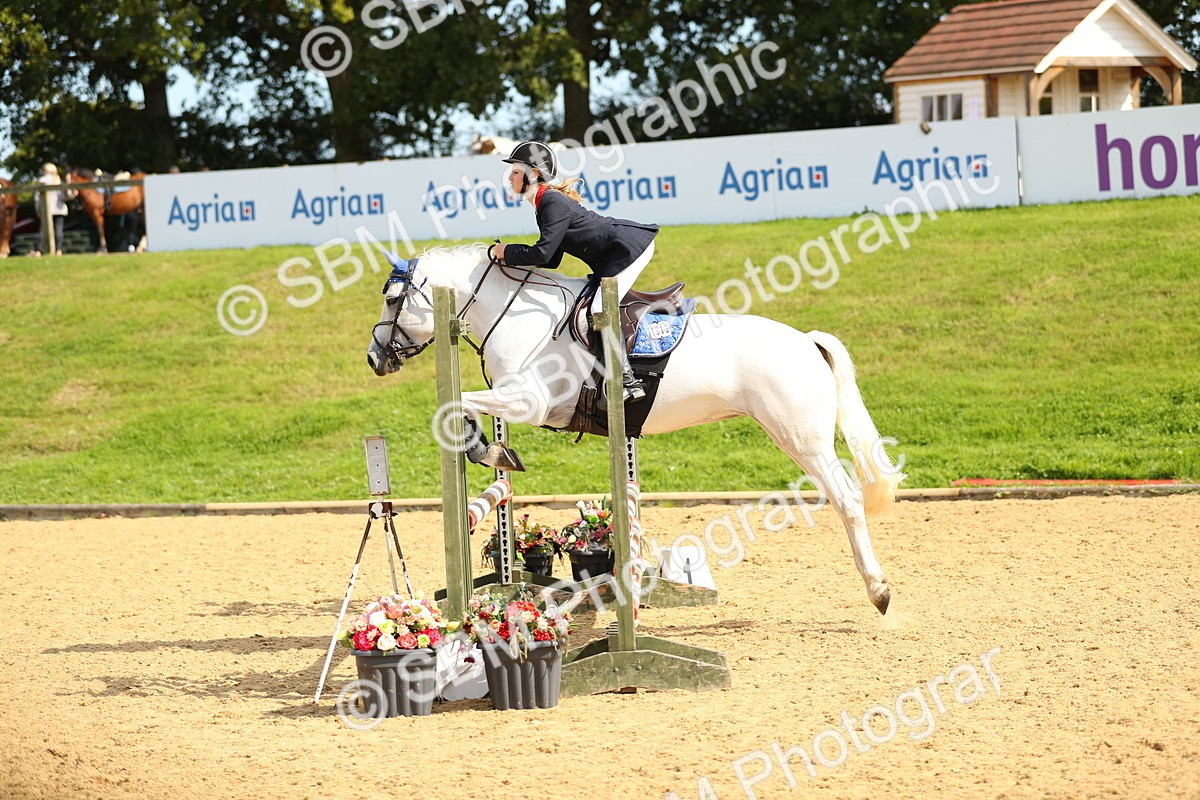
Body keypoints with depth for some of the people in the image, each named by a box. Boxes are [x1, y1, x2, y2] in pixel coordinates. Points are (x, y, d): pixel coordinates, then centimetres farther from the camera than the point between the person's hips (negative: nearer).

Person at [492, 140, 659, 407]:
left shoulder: (554, 203, -18)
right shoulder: (545, 203, 14)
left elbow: (542, 254, -23)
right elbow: (551, 260, 15)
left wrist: (507, 251, -7)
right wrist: (509, 255, 7)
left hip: (629, 247, -11)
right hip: (615, 255, 11)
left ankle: (629, 383, -20)